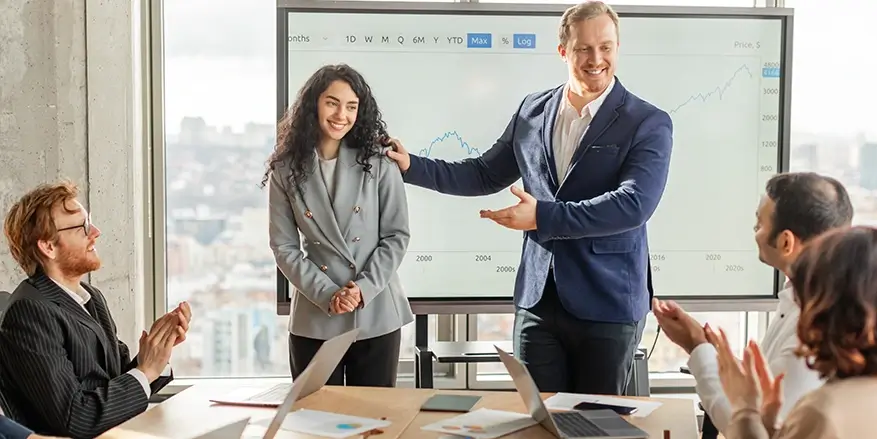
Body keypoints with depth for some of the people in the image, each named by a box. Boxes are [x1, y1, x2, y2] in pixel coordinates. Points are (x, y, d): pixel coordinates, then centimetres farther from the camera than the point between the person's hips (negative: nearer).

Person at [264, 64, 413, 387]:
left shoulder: (379, 164, -2)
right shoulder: (286, 170, 0)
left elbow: (397, 236, -1)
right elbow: (284, 247, 0)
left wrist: (363, 289, -13)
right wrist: (327, 295, -12)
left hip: (376, 316, 0)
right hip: (314, 320, 1)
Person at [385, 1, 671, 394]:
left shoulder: (649, 123, -8)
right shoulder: (533, 110, 6)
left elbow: (634, 204, -21)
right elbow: (485, 175, 14)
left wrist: (543, 216, -24)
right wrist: (410, 166, 5)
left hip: (607, 306, -3)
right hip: (538, 301, 4)